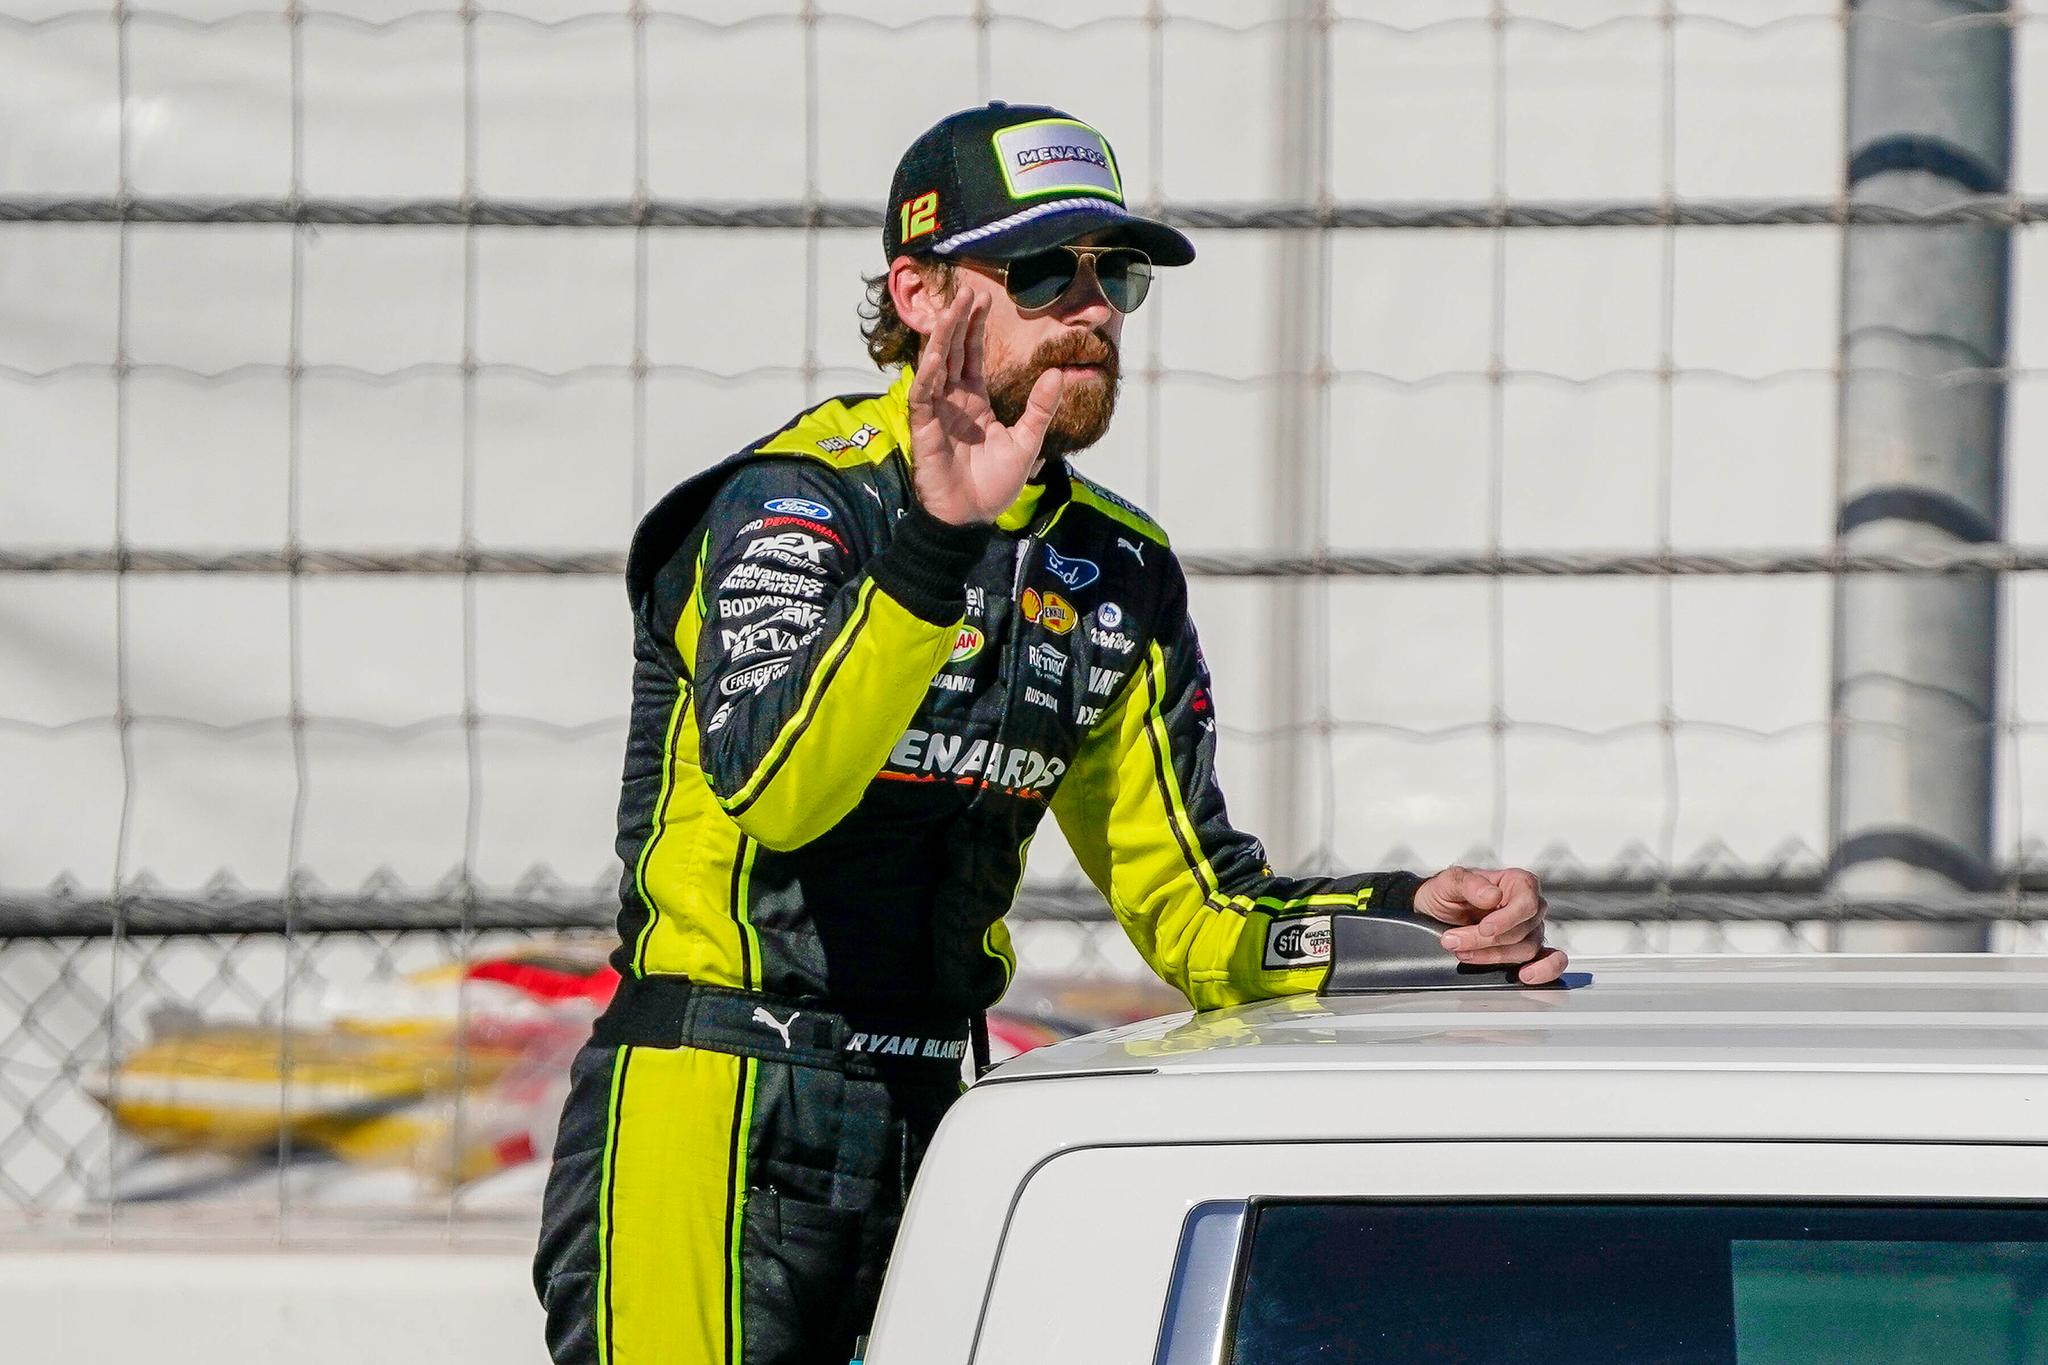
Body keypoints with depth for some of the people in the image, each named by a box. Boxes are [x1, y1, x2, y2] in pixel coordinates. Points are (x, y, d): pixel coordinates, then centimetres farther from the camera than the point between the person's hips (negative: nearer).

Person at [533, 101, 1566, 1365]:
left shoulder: (1122, 572, 11)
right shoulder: (791, 503, -10)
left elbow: (1190, 906, 10)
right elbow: (770, 788, -30)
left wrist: (1410, 919, -8)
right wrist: (937, 541, -41)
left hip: (938, 1120, 7)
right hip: (712, 1130, -7)